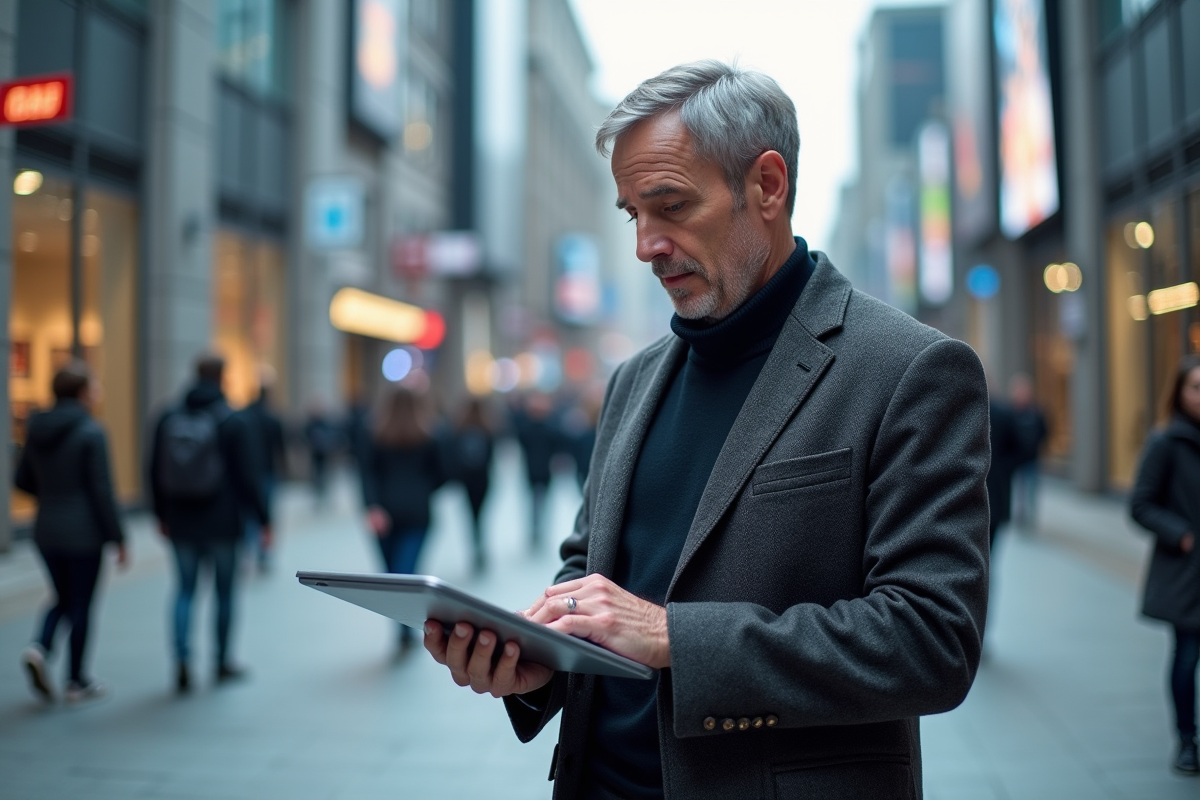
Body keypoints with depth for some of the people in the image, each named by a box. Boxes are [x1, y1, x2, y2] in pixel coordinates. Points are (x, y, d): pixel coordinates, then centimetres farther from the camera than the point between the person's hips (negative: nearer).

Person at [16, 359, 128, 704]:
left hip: (46, 531, 6)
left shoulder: (38, 428, 3)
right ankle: (77, 682, 16)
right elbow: (103, 491, -16)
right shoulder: (91, 433, -16)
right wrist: (119, 539, -9)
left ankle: (39, 647, -4)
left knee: (63, 599, 21)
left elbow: (22, 480, 9)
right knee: (81, 605, 7)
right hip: (84, 533, -6)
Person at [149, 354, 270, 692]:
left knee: (185, 590, 10)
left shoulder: (167, 419, 4)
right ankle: (223, 662, 20)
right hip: (222, 523, -3)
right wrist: (263, 518, -5)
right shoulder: (234, 423, -10)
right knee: (224, 591, 10)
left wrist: (161, 514, 20)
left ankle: (182, 659, -5)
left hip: (181, 522, 3)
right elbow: (246, 477, -12)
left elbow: (155, 473, 9)